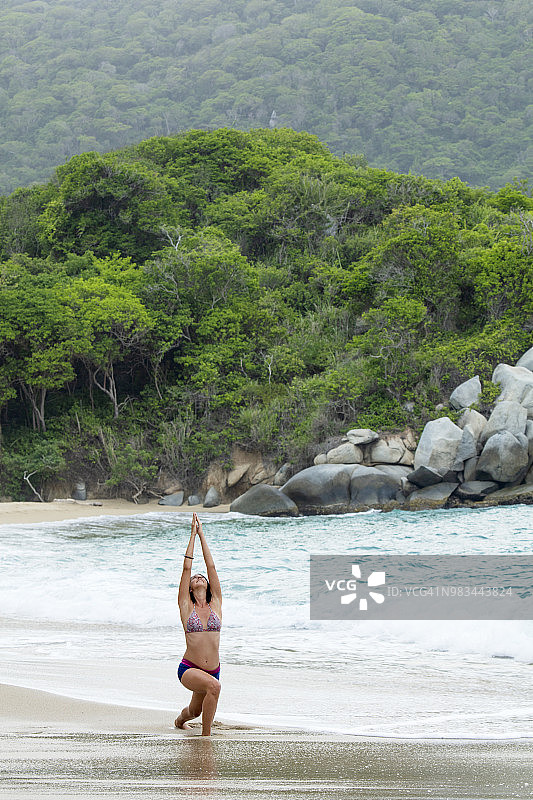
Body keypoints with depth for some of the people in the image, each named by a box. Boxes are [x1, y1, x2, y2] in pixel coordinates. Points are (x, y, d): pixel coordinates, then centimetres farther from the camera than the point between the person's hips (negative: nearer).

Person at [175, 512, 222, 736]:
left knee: (195, 711, 24)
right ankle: (206, 736, -21)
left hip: (212, 670, 4)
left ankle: (181, 719, 60)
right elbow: (187, 568, -3)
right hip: (189, 669, -4)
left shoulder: (216, 605, 4)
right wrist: (193, 536, 2)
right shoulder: (186, 607, -2)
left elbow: (211, 567, 3)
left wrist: (202, 536, 7)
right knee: (214, 686, -34)